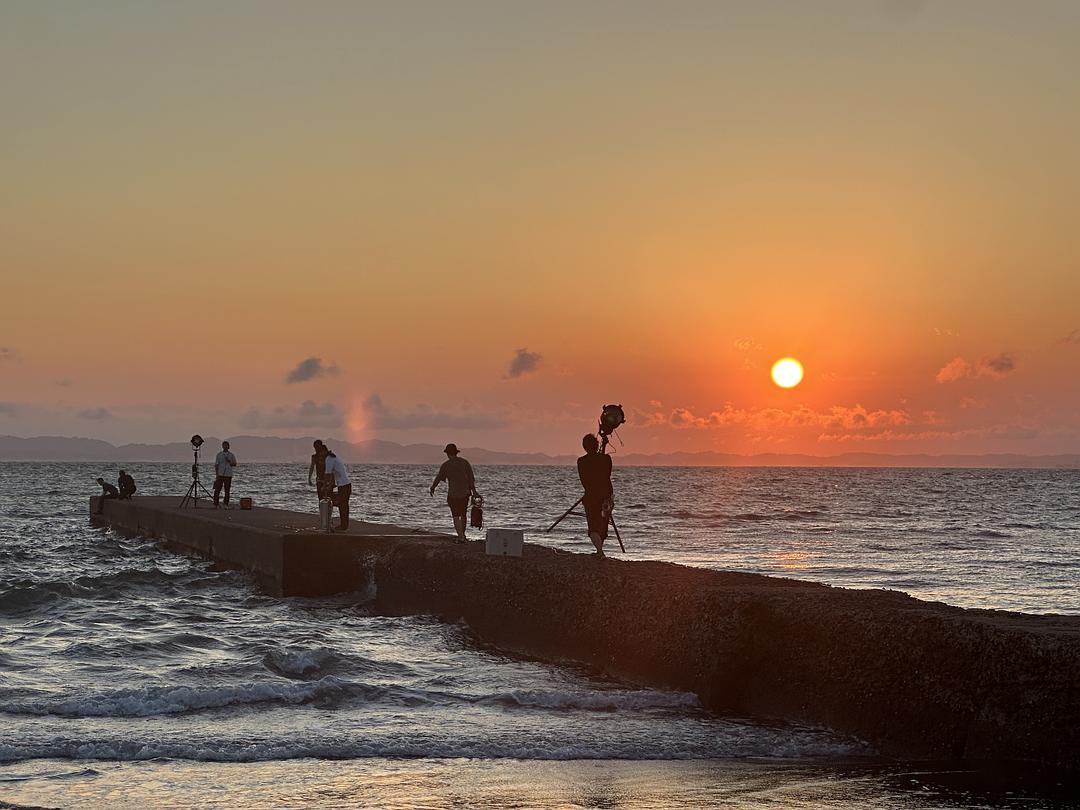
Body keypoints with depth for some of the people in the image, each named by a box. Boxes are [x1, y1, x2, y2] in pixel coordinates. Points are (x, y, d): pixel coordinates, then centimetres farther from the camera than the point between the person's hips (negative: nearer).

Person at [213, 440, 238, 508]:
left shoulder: (231, 455, 8)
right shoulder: (219, 455, 5)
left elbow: (235, 464, 1)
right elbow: (216, 465, 3)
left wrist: (229, 461, -18)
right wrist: (216, 474, -6)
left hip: (228, 475, 1)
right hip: (220, 475, -1)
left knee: (227, 490, 0)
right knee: (217, 490, -6)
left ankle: (226, 505, 4)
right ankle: (215, 505, -3)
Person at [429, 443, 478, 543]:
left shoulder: (446, 465, -8)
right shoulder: (465, 462, 2)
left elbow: (439, 478, 1)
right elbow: (471, 478, 0)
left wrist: (432, 488, 18)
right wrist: (473, 490, 6)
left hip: (453, 494, -4)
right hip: (465, 493, 4)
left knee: (456, 516, -3)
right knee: (463, 515, 18)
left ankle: (461, 536, -13)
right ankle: (462, 535, 28)